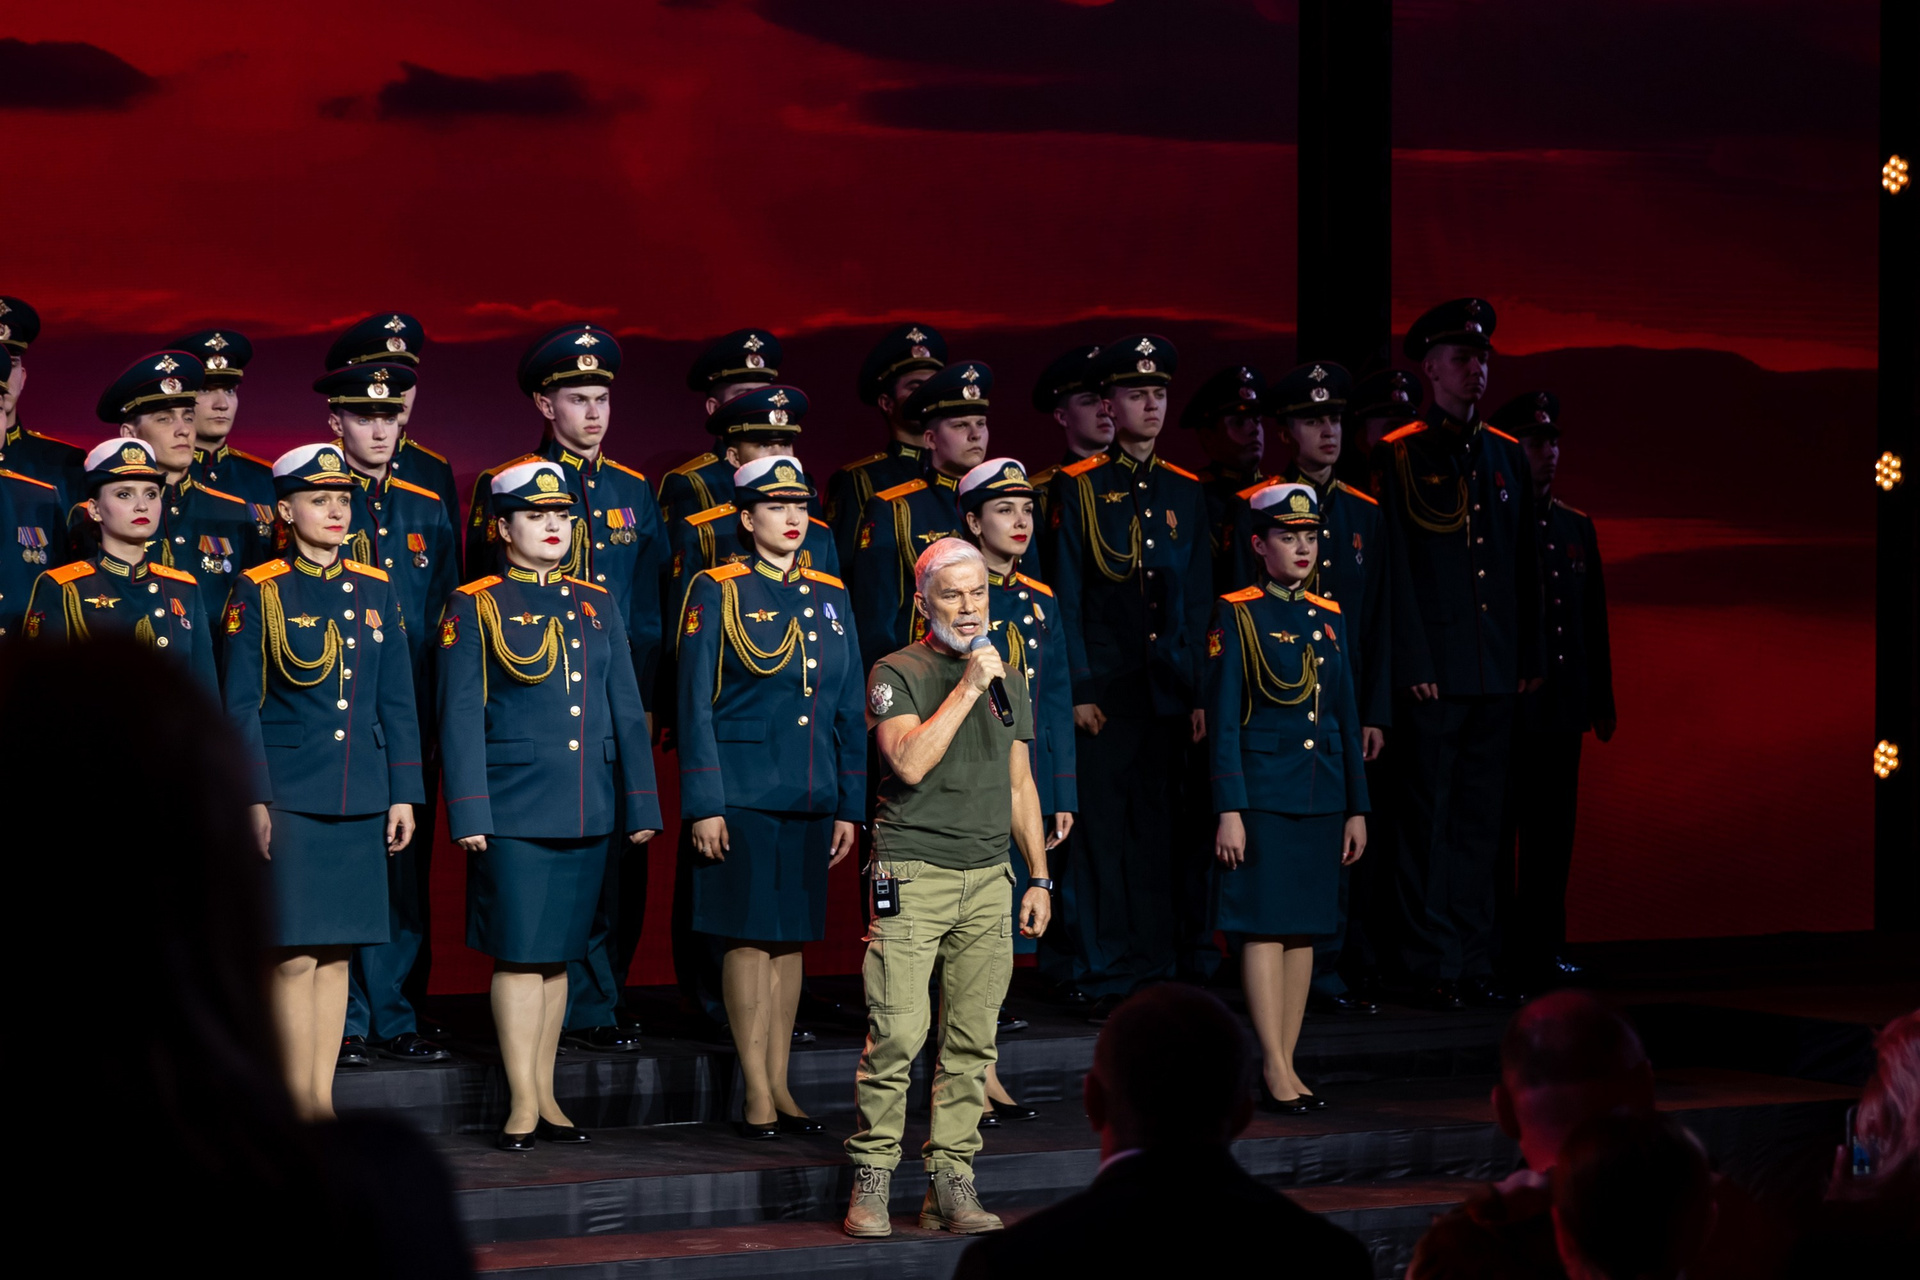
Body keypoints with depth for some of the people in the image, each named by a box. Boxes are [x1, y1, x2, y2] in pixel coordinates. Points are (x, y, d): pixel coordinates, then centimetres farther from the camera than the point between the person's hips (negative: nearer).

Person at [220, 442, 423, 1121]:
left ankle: (322, 1098, 11)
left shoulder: (376, 591, 11)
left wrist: (403, 793, 7)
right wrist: (254, 799, -9)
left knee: (337, 951, 6)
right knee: (294, 954, -5)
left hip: (360, 800, 4)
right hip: (289, 797, -4)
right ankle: (298, 1106, 0)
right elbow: (240, 707, -3)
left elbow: (398, 703, 13)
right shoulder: (259, 593, -1)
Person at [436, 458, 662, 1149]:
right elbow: (461, 719, -4)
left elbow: (626, 710, 14)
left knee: (559, 954, 9)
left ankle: (545, 1095, 16)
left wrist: (641, 804, 10)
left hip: (588, 810, 4)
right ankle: (523, 1104, 1)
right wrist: (469, 815, -10)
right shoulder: (473, 608, 0)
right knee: (520, 955, -5)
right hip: (515, 810, -4)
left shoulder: (597, 605, 13)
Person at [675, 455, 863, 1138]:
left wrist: (849, 806, 10)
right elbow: (695, 704, -6)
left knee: (791, 935, 8)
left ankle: (780, 1084, 14)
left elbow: (849, 709, 15)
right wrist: (703, 805, -11)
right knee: (750, 935, -3)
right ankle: (757, 1092, 2)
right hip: (742, 794, -5)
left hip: (810, 798, 5)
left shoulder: (829, 595, 12)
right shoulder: (717, 592, -3)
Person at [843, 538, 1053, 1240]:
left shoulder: (1008, 682, 16)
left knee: (972, 1042, 3)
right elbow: (909, 763, -16)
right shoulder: (897, 673, -1)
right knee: (897, 1035, -11)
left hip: (988, 877, 5)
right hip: (912, 874, -5)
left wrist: (1039, 877, 17)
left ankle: (951, 1184, 7)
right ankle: (871, 1181, -2)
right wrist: (967, 688, -14)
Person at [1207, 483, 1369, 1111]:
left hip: (1321, 794, 6)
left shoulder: (1330, 618, 13)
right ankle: (1277, 1067, -6)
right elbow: (1222, 722, -6)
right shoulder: (1237, 616, -3)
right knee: (1266, 925, -7)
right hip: (1262, 792, -6)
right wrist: (1229, 811, -13)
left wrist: (1357, 808, 12)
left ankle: (1285, 1065, 9)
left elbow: (1348, 720, 16)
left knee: (1305, 928, 5)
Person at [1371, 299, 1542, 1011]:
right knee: (1427, 818, -2)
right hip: (1431, 671, -5)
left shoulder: (1507, 456, 14)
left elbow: (1526, 563, 16)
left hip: (1496, 673, 5)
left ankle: (1474, 964, 12)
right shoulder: (1398, 457, -2)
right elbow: (1395, 568, -6)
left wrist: (1530, 658, 10)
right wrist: (1413, 664, -11)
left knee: (1480, 818, 8)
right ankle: (1430, 965, 2)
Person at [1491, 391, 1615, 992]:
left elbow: (1595, 620, 19)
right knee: (1498, 829, -4)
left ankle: (1544, 947, 13)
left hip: (1562, 709, 6)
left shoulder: (1577, 527, 16)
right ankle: (1496, 949, -2)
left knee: (1552, 830, 8)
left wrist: (1602, 700, 16)